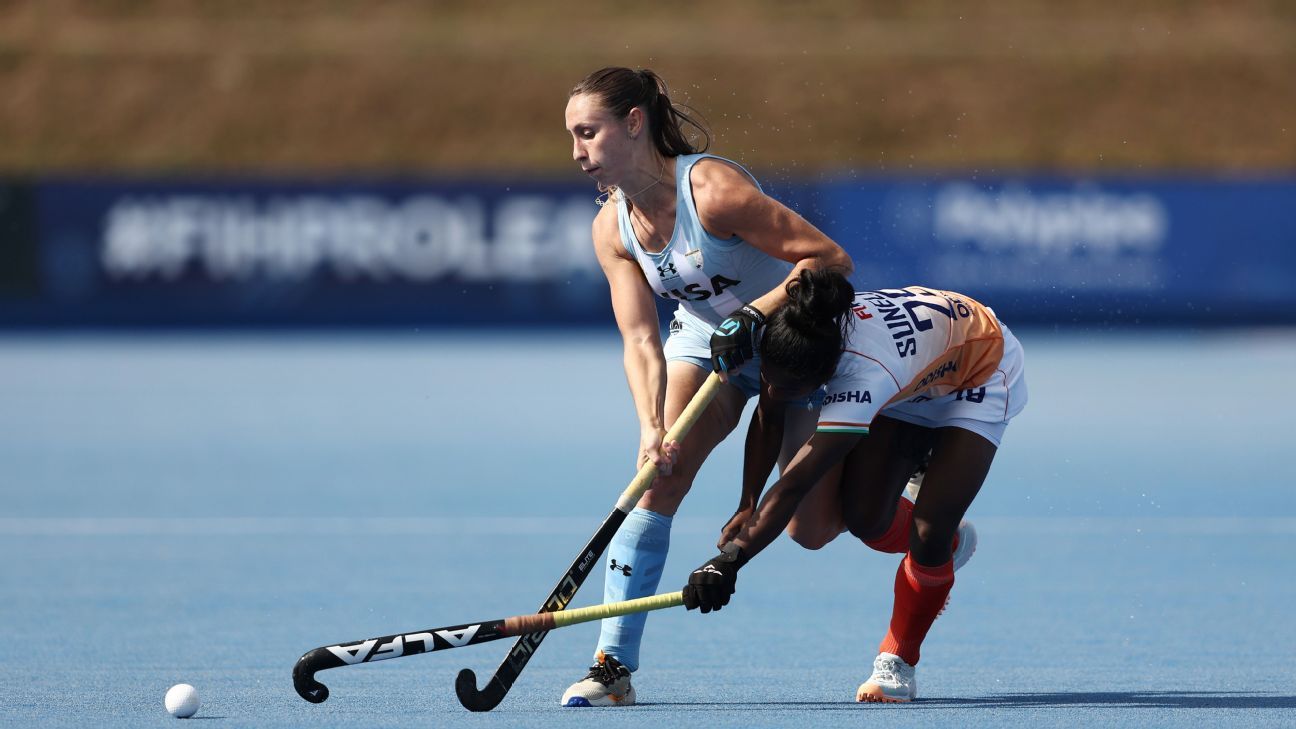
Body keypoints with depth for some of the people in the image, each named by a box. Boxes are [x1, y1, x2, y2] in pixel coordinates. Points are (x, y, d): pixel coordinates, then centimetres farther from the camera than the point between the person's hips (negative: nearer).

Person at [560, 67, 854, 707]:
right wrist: (652, 429, -34)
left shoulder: (712, 188, -30)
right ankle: (614, 665, -17)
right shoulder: (613, 228, -11)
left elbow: (830, 258, -29)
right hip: (705, 341, 5)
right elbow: (641, 340, -18)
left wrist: (754, 316, -37)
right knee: (658, 479, -17)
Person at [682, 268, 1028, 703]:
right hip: (915, 386, 6)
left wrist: (729, 560, -49)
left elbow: (794, 486, -47)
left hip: (983, 370, -6)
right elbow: (768, 419, -11)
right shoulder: (791, 333, -29)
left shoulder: (865, 376, -46)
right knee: (865, 519, -5)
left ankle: (897, 660, 5)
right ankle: (949, 542, 27)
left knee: (928, 534, -17)